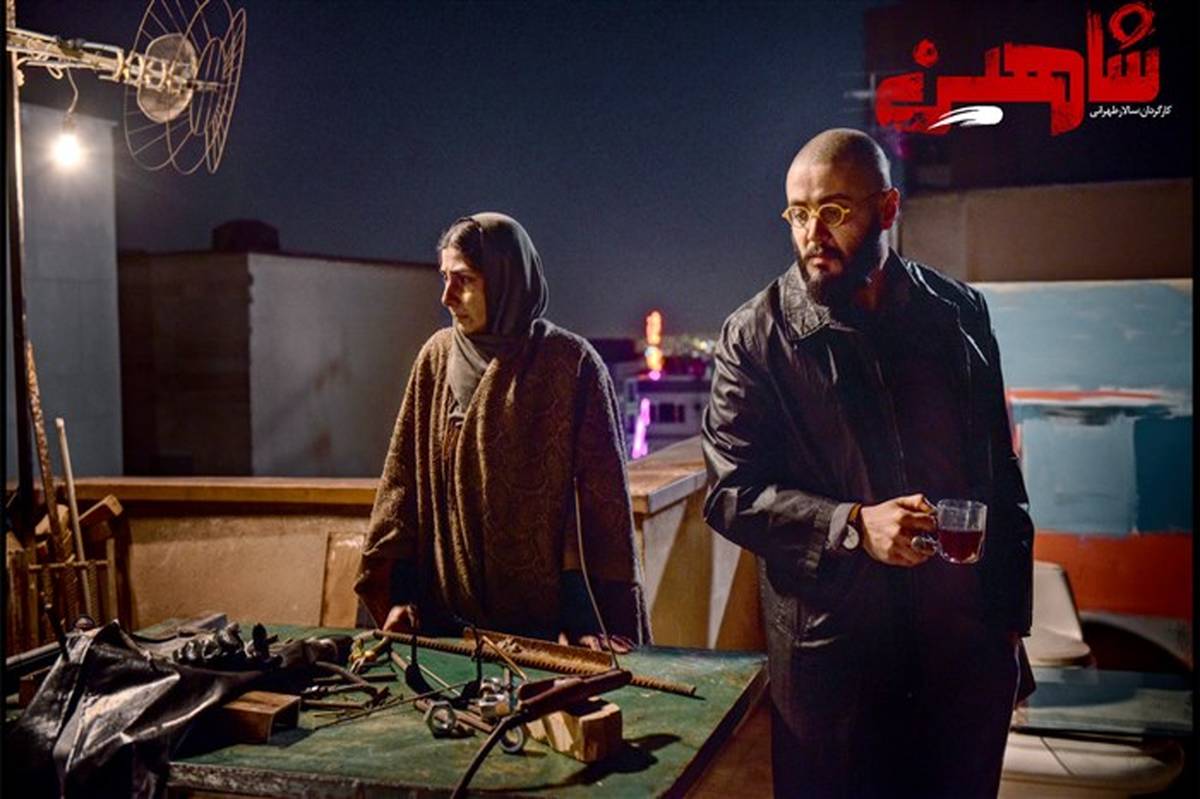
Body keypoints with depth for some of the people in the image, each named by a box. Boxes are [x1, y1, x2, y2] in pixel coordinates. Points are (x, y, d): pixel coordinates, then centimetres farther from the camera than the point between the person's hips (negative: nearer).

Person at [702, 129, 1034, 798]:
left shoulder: (960, 312, 4)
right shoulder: (757, 335, -6)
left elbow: (1002, 473, 10)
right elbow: (731, 492, -8)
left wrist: (1012, 618, 12)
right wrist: (854, 525, -21)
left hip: (967, 645, 3)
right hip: (829, 654, -3)